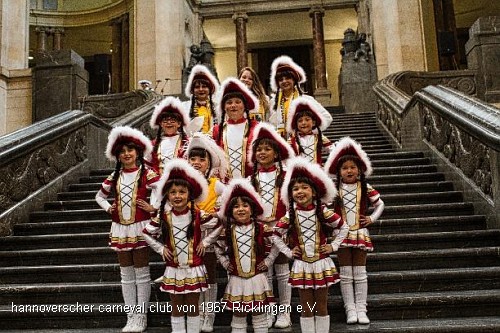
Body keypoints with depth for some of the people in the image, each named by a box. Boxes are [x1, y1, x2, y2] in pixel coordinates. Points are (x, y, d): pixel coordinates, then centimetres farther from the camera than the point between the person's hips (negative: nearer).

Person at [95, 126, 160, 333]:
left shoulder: (146, 174, -6)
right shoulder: (114, 177, 10)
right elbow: (99, 196, 23)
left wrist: (153, 207, -20)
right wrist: (108, 208, 7)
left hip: (140, 227, -5)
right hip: (120, 228, 5)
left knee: (141, 272, 3)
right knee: (126, 274, 10)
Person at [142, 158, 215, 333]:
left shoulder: (198, 215, -10)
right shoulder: (164, 217, -5)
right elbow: (146, 233, 7)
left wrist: (205, 242, -6)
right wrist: (161, 249, 1)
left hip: (193, 268, -1)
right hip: (173, 270, 1)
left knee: (193, 307, 10)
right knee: (176, 308, 11)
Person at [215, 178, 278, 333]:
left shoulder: (262, 229, -6)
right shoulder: (227, 231, -1)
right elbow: (218, 248, 15)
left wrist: (267, 261, -2)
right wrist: (225, 263, 6)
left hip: (257, 279, -1)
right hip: (236, 280, 2)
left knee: (260, 317, 10)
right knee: (238, 317, 12)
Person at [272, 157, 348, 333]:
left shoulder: (323, 212, -8)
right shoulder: (290, 216, -6)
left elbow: (344, 227, 4)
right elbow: (275, 236, 5)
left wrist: (333, 246, -2)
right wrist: (288, 252, -2)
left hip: (321, 264, 0)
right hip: (301, 266, 0)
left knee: (321, 307, 11)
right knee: (306, 309, 9)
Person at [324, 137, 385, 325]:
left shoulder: (365, 188, 0)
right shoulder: (334, 189, -2)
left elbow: (380, 204, 11)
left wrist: (372, 219, 0)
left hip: (360, 233, 0)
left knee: (360, 272, 5)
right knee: (345, 273, 4)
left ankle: (361, 309, 12)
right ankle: (350, 309, 11)